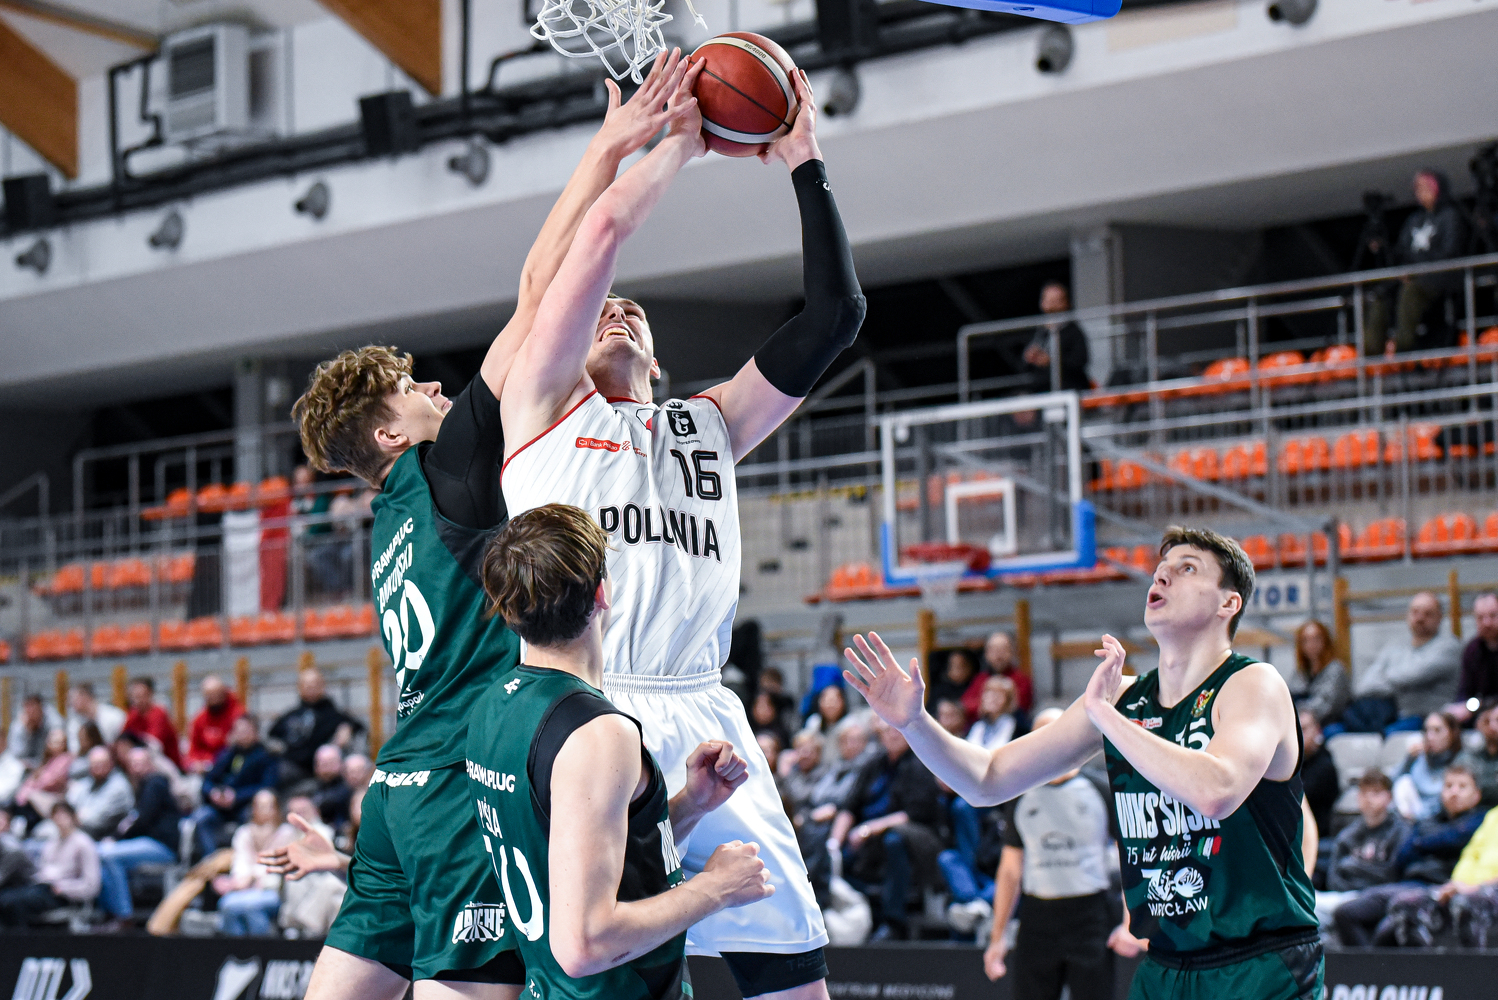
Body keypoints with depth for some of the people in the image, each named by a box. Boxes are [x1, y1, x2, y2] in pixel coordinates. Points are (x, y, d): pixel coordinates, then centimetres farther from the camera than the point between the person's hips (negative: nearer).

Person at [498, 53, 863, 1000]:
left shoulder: (710, 424, 26)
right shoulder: (543, 404, 14)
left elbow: (835, 315, 20)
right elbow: (605, 230, 4)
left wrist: (805, 162, 19)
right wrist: (678, 142, 16)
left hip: (702, 721, 4)